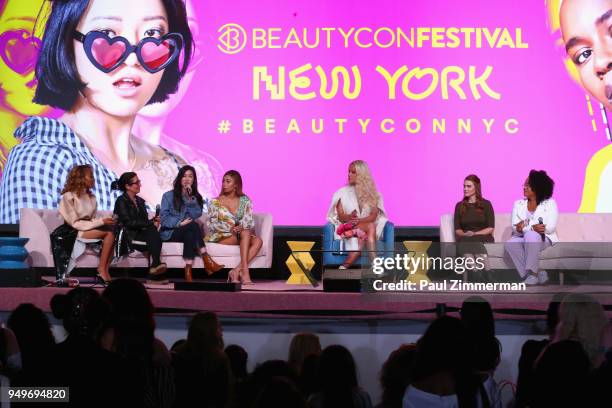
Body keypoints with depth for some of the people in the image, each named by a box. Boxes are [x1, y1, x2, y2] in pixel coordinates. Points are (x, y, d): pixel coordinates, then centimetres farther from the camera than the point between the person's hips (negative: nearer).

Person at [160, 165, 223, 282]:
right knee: (192, 225, -33)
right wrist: (180, 223, -21)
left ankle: (188, 268, -47)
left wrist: (190, 198, -14)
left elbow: (197, 214, -5)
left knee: (190, 234, -36)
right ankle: (207, 260, -42)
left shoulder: (196, 197, 14)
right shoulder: (168, 196, 5)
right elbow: (164, 218, -6)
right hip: (170, 233, -3)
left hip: (189, 231, 3)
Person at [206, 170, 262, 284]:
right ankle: (244, 272, -43)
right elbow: (211, 225, -3)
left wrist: (241, 227, -24)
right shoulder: (216, 202, 2)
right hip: (221, 236, -3)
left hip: (240, 232, 3)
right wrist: (230, 229, -20)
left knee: (258, 241, -28)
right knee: (245, 234, -33)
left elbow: (250, 221, 0)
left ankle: (236, 271, -38)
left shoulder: (245, 201, 9)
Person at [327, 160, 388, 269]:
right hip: (348, 228, -2)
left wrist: (358, 220, -23)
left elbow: (373, 216, -4)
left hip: (366, 226, 2)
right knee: (370, 227, -35)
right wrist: (349, 218, -25)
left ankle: (344, 267, -44)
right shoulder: (343, 193, 6)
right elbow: (341, 216, -1)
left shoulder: (372, 193, 7)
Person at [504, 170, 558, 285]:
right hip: (523, 239, 3)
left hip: (543, 239, -3)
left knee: (530, 235, -36)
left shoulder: (550, 204, 2)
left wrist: (525, 227, -23)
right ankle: (538, 274, -26)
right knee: (510, 244, -30)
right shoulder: (519, 204, 11)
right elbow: (515, 229, -2)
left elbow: (550, 228, -12)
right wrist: (534, 227, -24)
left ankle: (532, 274, -30)